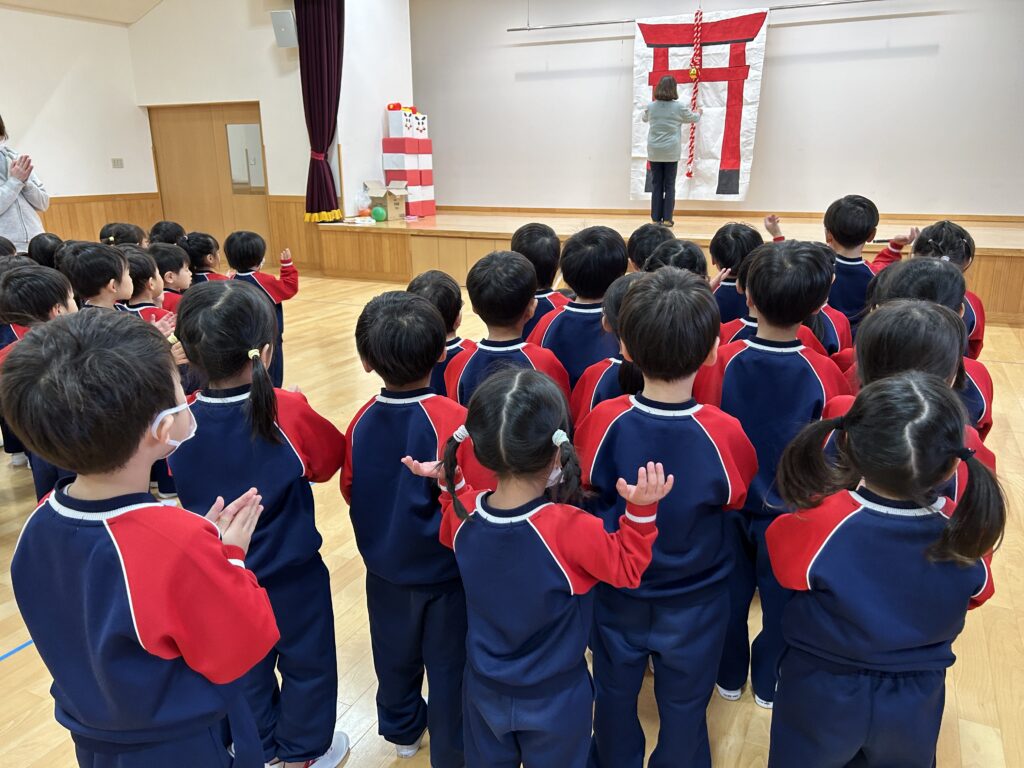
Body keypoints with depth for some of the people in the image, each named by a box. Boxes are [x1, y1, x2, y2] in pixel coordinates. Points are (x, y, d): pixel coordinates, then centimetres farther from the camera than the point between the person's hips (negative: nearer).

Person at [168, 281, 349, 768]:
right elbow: (332, 458, -8)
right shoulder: (288, 412, -26)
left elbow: (180, 491, 1)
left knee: (245, 667, 24)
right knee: (306, 663, 20)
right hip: (291, 573, -3)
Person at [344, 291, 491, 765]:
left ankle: (401, 730, 49)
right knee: (449, 666, 15)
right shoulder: (454, 421, -28)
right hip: (445, 570, -5)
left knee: (395, 655, 26)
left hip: (385, 567, 5)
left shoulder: (362, 421, -12)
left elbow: (350, 493, 1)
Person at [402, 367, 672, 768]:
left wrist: (449, 482, 7)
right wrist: (641, 509, -23)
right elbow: (626, 568, -16)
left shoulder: (462, 512, -19)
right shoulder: (570, 528, -33)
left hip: (485, 690, 4)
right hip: (554, 698, -3)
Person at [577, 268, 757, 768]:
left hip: (616, 596, 1)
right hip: (695, 604, -1)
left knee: (614, 700, 26)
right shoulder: (724, 433, -27)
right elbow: (739, 504, -7)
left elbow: (585, 492, -8)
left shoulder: (603, 421, -25)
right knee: (684, 709, 23)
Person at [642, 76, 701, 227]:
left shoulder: (651, 106, 0)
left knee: (656, 185, 7)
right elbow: (693, 118, 13)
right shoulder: (678, 107, -5)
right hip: (671, 152, -2)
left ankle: (656, 218, 7)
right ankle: (667, 219, 5)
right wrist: (699, 113, 36)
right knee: (669, 185, 5)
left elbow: (644, 118, 22)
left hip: (654, 152, 2)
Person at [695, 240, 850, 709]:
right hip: (791, 509, -1)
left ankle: (729, 676, 41)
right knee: (782, 598, 21)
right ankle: (769, 682, 41)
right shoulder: (825, 373, -21)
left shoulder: (721, 362, -22)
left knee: (731, 593, 22)